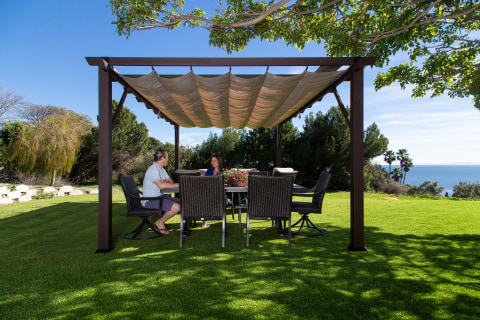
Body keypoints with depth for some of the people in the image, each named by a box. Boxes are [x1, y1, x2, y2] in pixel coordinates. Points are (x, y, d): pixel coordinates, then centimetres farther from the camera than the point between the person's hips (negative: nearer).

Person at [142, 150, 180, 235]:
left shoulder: (161, 169, 15)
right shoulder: (153, 169, -18)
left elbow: (170, 181, 17)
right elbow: (161, 185, -31)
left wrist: (166, 182, -8)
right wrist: (178, 185, -25)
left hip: (159, 197, 10)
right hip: (150, 200, -10)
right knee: (176, 207, -25)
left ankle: (161, 221, 10)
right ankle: (160, 223, -1)